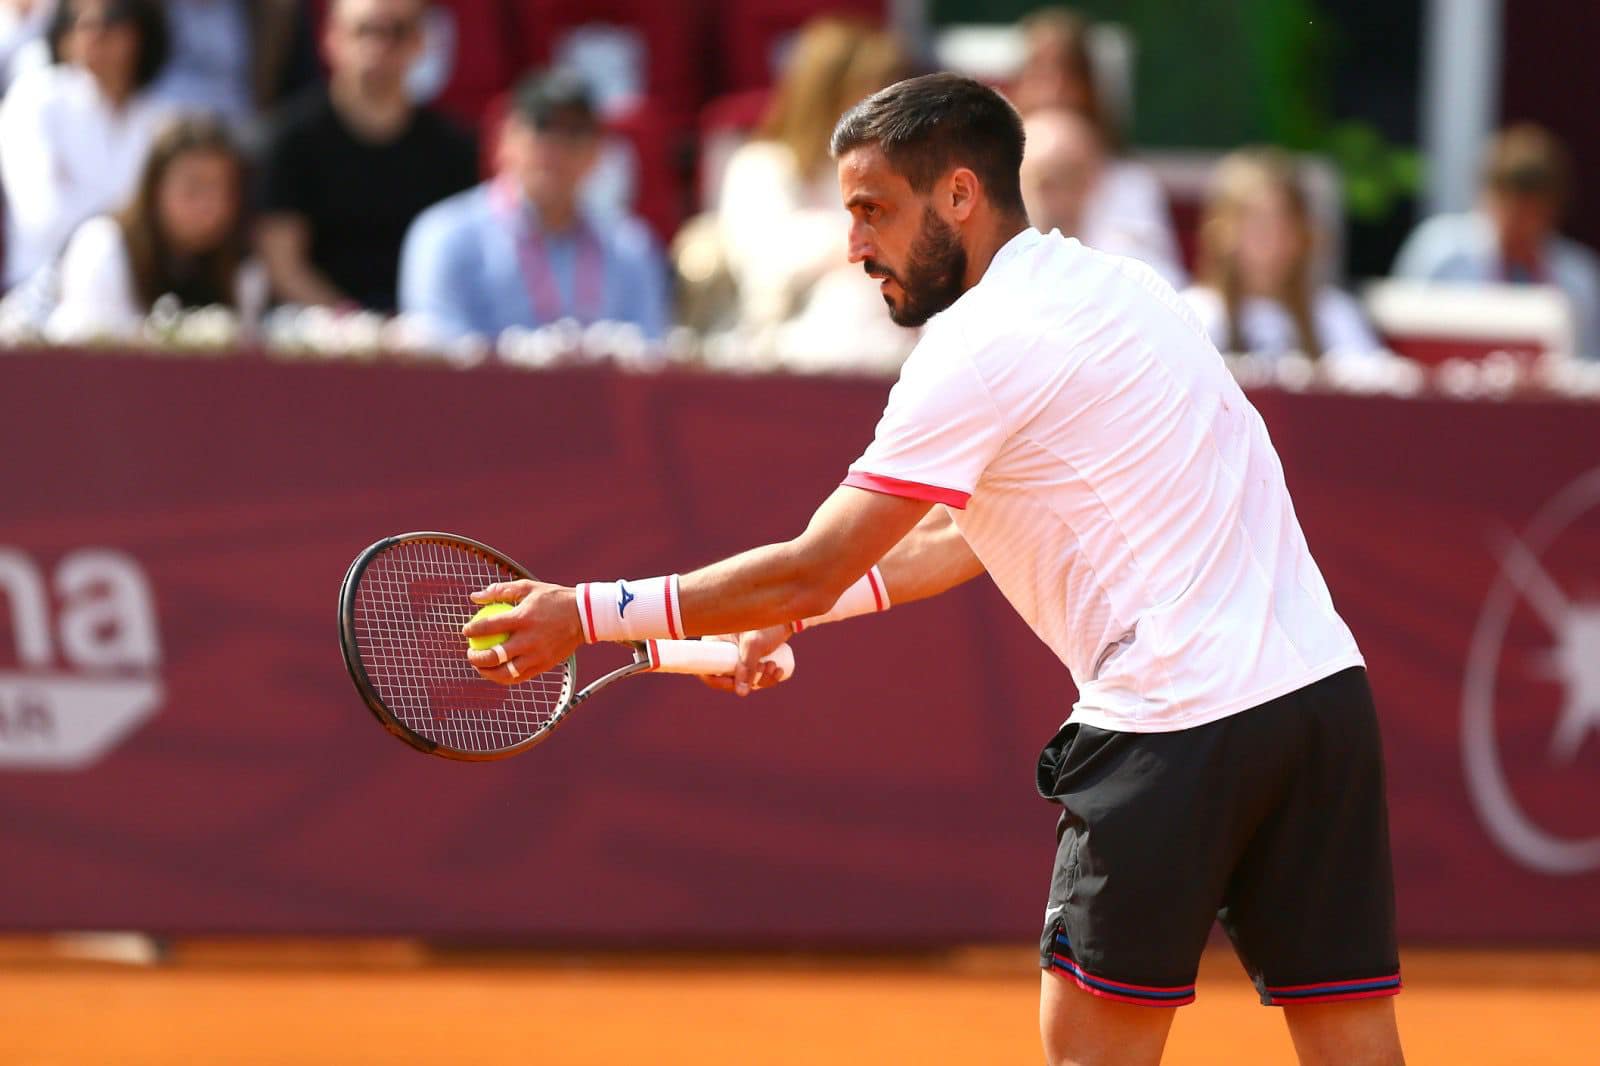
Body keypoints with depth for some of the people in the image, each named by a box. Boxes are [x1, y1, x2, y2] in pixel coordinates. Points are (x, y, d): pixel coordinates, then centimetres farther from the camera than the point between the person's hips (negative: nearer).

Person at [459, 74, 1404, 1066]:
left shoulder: (981, 344, -8)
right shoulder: (1120, 287, 19)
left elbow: (812, 570, -7)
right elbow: (970, 532, 29)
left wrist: (587, 614, 0)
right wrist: (792, 609, 27)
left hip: (1177, 720, -8)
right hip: (1321, 684, 8)